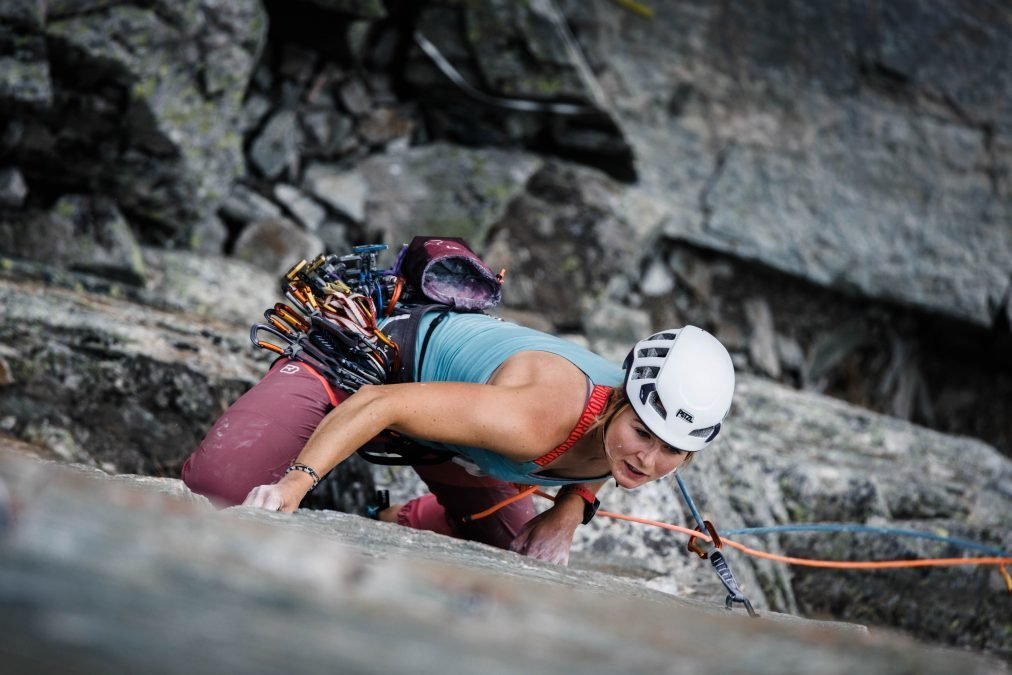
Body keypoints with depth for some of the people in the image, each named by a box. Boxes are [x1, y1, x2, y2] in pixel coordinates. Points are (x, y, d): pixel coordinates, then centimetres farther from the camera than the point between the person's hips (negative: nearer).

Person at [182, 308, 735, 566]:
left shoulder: (676, 437, -20)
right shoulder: (536, 417, -45)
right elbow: (380, 402, -43)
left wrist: (571, 509, -11)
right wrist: (295, 482, -53)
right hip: (363, 360, -7)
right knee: (225, 482, -25)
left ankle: (394, 524, 39)